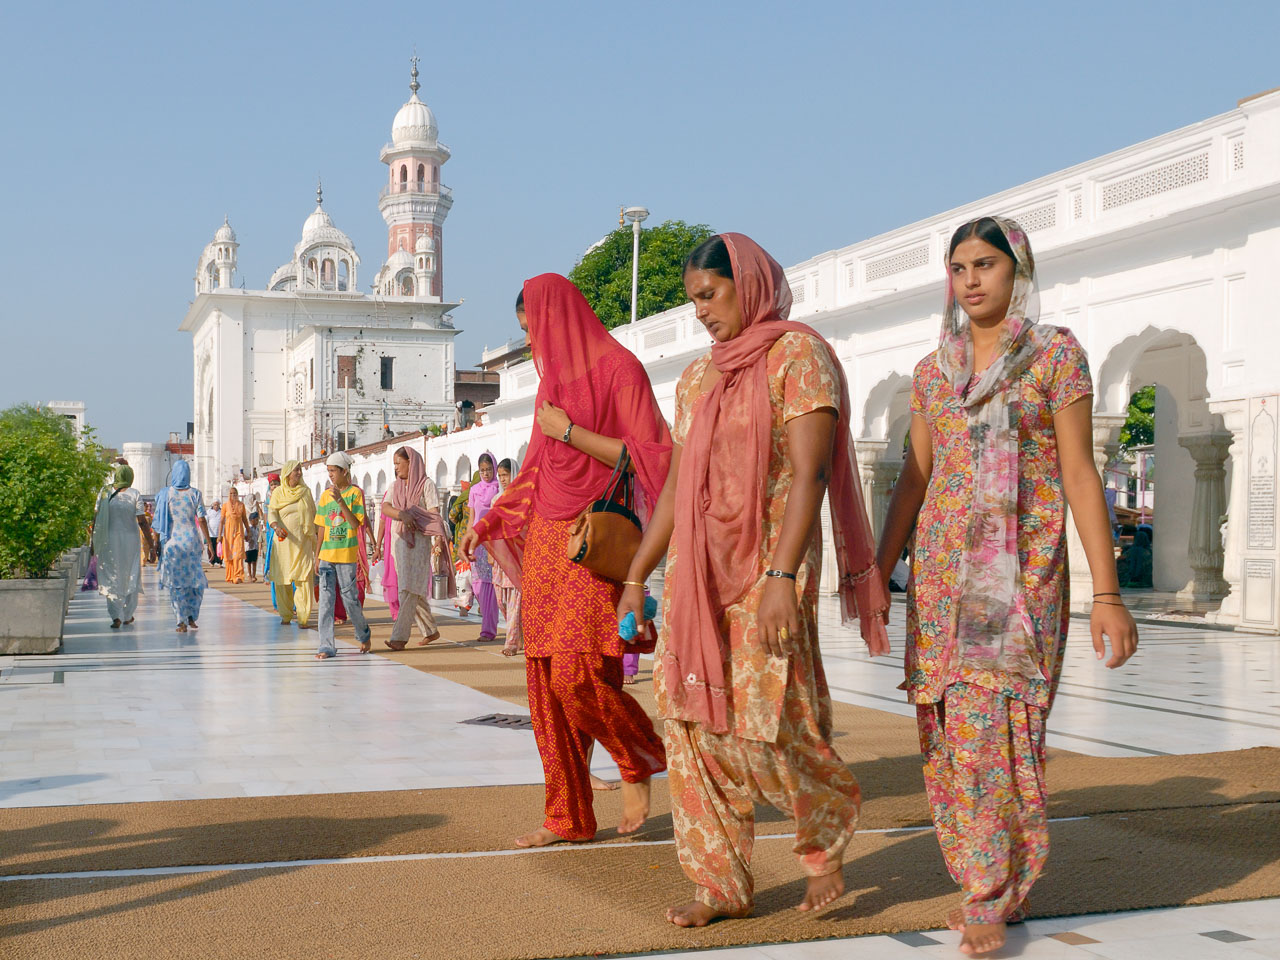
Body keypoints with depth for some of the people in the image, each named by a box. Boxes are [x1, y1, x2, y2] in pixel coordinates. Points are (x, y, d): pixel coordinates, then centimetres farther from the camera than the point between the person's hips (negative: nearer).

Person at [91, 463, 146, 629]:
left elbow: (96, 518, 0)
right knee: (130, 577, 15)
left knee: (112, 578, 4)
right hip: (130, 540, -1)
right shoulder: (134, 494, -6)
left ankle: (116, 616, -10)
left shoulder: (105, 493, -1)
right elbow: (141, 521, -9)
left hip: (109, 540, 1)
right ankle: (128, 615, 22)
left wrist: (93, 541, 9)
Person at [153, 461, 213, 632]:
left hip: (172, 541, 0)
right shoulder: (195, 494, -2)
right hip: (192, 541, 0)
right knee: (196, 581, 16)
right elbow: (201, 520, -7)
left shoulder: (165, 494, -2)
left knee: (176, 583, 4)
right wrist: (209, 542, -5)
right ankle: (192, 616, 8)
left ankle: (182, 622, -3)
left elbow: (158, 522, 0)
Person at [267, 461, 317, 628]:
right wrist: (276, 527, -26)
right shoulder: (278, 492, 4)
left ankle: (303, 617, -11)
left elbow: (313, 515, 15)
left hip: (302, 541, 0)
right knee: (282, 579, 2)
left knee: (304, 578, -10)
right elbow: (271, 513, -7)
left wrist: (315, 536, 12)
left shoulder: (306, 492, 9)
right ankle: (286, 615, 16)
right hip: (283, 541, 0)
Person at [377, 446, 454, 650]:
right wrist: (402, 514, -20)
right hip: (398, 540, 6)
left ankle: (399, 637, -19)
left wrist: (439, 540, -22)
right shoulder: (395, 486, 15)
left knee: (409, 589, -14)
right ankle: (430, 631, 24)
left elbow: (434, 514, -9)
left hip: (419, 541, -6)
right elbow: (385, 507, -2)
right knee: (412, 591, 11)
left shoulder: (426, 484, -2)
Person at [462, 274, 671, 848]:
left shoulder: (618, 369, -6)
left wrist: (569, 431, -12)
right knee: (545, 679, 4)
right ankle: (568, 817, 10)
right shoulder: (553, 381, 17)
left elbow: (651, 456, -13)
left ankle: (639, 763, 10)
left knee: (575, 674, -17)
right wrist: (488, 521, 22)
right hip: (544, 539, 8)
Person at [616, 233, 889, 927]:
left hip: (767, 570, -7)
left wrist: (781, 576, -23)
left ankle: (823, 842, 21)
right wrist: (636, 576, 16)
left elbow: (808, 472, -14)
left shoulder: (797, 354, -3)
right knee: (692, 722, 2)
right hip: (697, 574, 7)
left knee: (769, 724, -8)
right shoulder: (698, 378, 18)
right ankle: (723, 885, 13)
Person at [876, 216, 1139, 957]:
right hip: (942, 564, 5)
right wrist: (878, 575, 12)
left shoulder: (1056, 354, 0)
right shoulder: (933, 370, 13)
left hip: (1021, 565, -4)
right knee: (948, 727, 2)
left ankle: (991, 899, 0)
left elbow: (1080, 473, -4)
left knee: (991, 725, -12)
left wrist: (1107, 592, -9)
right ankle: (994, 884, 16)